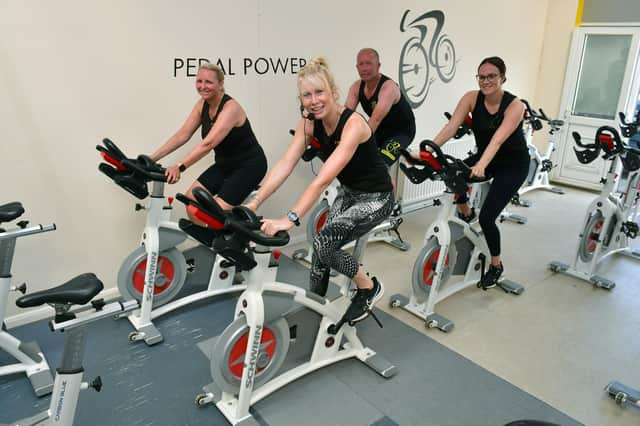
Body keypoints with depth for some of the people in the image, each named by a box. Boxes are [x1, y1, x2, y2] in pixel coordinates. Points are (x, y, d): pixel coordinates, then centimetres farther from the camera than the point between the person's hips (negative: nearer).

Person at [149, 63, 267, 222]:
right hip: (225, 163, 8)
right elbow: (182, 135, -4)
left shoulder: (230, 107, -24)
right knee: (191, 198, -3)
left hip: (249, 165, -8)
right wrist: (151, 158, -11)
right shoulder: (202, 104, -1)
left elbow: (208, 143, -36)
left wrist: (179, 167, -44)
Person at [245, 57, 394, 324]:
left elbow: (323, 179, -41)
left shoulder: (353, 124, -30)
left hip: (376, 198, -7)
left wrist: (290, 219, -48)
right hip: (348, 193, 7)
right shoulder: (309, 124, -9)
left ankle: (369, 287, 5)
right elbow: (283, 166, -17)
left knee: (324, 243, -19)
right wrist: (254, 203, -27)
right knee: (322, 247, -2)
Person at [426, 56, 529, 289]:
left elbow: (498, 139, -40)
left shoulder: (514, 105, -25)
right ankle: (465, 213, 10)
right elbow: (450, 127, -26)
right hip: (485, 157, 5)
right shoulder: (472, 98, -14)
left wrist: (481, 165, -57)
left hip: (513, 164, -5)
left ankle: (496, 266, 12)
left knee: (486, 217, -14)